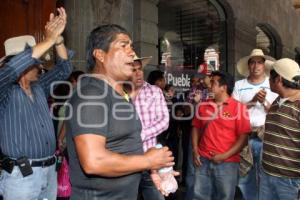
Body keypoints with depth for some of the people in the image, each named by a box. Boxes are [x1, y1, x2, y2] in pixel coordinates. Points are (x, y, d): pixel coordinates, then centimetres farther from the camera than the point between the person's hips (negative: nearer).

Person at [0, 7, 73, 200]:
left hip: (50, 170, 7)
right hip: (22, 175, -6)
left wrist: (58, 38, -3)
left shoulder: (39, 88, 11)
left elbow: (64, 69, 11)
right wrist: (49, 40, -21)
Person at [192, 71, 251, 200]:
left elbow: (244, 137, -9)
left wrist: (225, 156, -13)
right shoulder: (203, 106, 6)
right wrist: (195, 151, 3)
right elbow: (196, 128, 14)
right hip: (203, 161, 4)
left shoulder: (239, 107, -7)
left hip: (227, 163, -3)